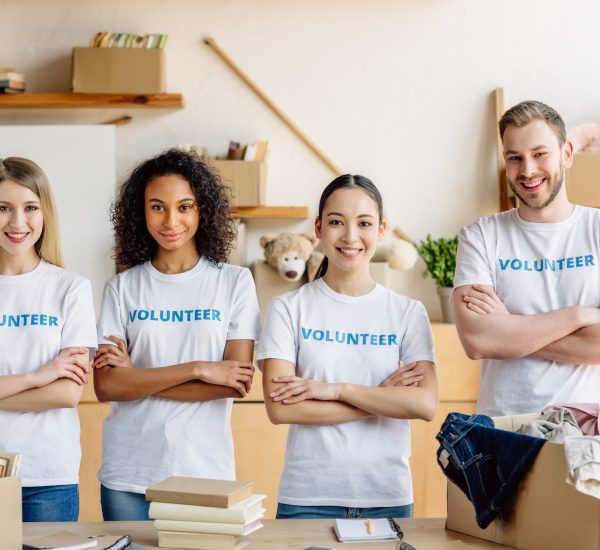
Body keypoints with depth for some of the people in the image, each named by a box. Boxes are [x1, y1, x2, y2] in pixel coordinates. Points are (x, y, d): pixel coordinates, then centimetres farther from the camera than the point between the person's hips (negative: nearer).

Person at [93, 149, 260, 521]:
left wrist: (136, 378, -9)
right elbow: (106, 386, -6)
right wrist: (198, 369, -15)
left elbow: (239, 383, -9)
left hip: (206, 473, -1)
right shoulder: (123, 288, 3)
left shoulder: (235, 282, -1)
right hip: (128, 477, 1)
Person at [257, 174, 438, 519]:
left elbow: (426, 404, -9)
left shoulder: (408, 313, 3)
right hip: (307, 499, -1)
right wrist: (385, 398, -11)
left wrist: (335, 389, -15)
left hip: (388, 497, 1)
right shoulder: (288, 309, -1)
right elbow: (279, 408, -12)